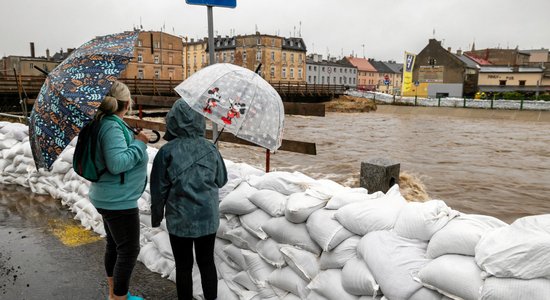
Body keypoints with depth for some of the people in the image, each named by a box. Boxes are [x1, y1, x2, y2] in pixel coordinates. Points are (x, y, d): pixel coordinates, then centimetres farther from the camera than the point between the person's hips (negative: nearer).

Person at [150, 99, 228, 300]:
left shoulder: (167, 152, -12)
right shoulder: (210, 148, -5)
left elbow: (158, 190, -6)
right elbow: (221, 180, 6)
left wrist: (156, 216, 8)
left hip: (180, 220, -2)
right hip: (208, 217, 3)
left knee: (183, 267, 12)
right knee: (207, 262, 17)